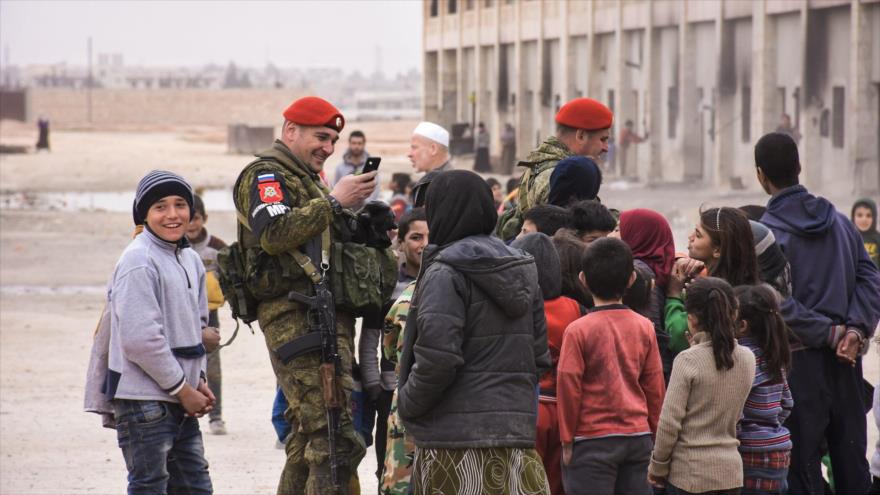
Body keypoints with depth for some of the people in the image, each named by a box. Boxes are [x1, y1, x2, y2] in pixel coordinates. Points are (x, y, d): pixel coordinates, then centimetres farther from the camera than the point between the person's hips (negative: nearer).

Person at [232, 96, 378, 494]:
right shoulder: (265, 175, -4)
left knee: (309, 436, 12)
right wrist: (333, 201, -19)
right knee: (334, 436, -18)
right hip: (297, 316, -10)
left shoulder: (307, 179, 27)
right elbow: (274, 233, -22)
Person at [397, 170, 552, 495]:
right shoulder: (522, 271, 14)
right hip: (518, 433, 7)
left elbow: (437, 360, -18)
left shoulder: (445, 273, -10)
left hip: (456, 440, -7)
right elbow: (540, 356, 15)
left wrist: (407, 404, -4)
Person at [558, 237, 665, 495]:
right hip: (638, 436, 4)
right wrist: (656, 433, 18)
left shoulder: (578, 330, -9)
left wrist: (567, 441, 3)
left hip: (593, 439, -4)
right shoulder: (644, 327, 2)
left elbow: (569, 387, -7)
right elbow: (655, 385, 7)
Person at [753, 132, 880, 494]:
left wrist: (830, 333, -12)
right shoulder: (838, 220, 9)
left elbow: (779, 303, -18)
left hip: (800, 359, -5)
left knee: (801, 464, 0)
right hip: (845, 358, 5)